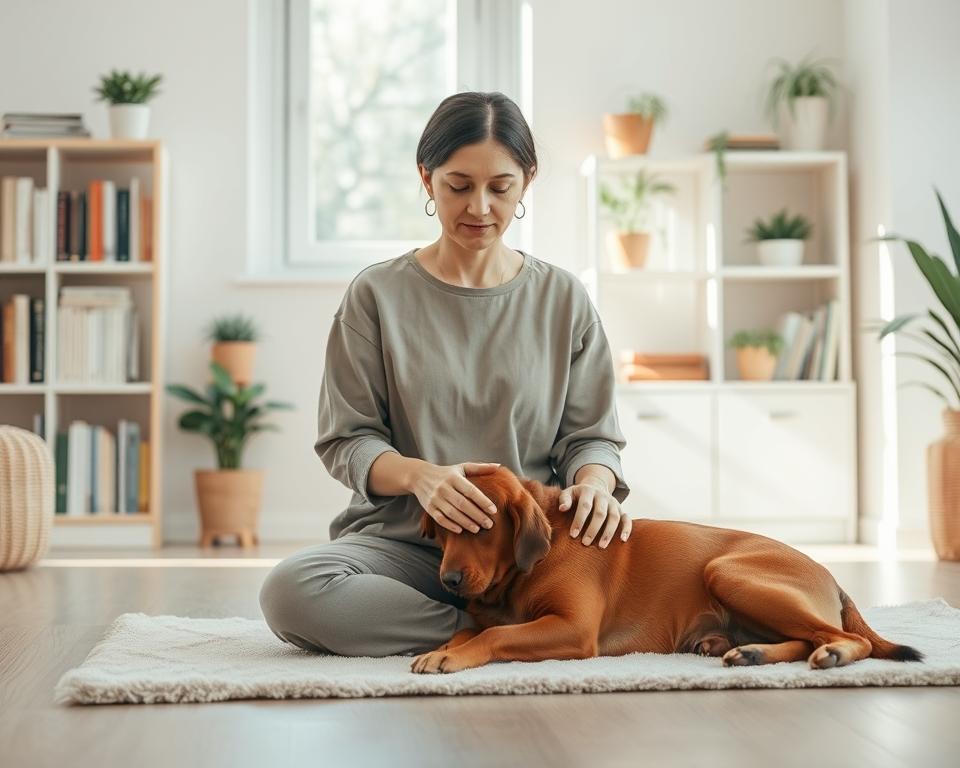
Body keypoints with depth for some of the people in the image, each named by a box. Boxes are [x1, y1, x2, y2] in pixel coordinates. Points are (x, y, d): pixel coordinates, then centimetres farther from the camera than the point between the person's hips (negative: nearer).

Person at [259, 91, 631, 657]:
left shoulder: (564, 299, 8)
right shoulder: (378, 295, 4)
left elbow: (591, 434, 9)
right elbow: (347, 440, 2)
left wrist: (594, 484, -16)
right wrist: (419, 475, -20)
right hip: (403, 541, 0)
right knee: (291, 591, -32)